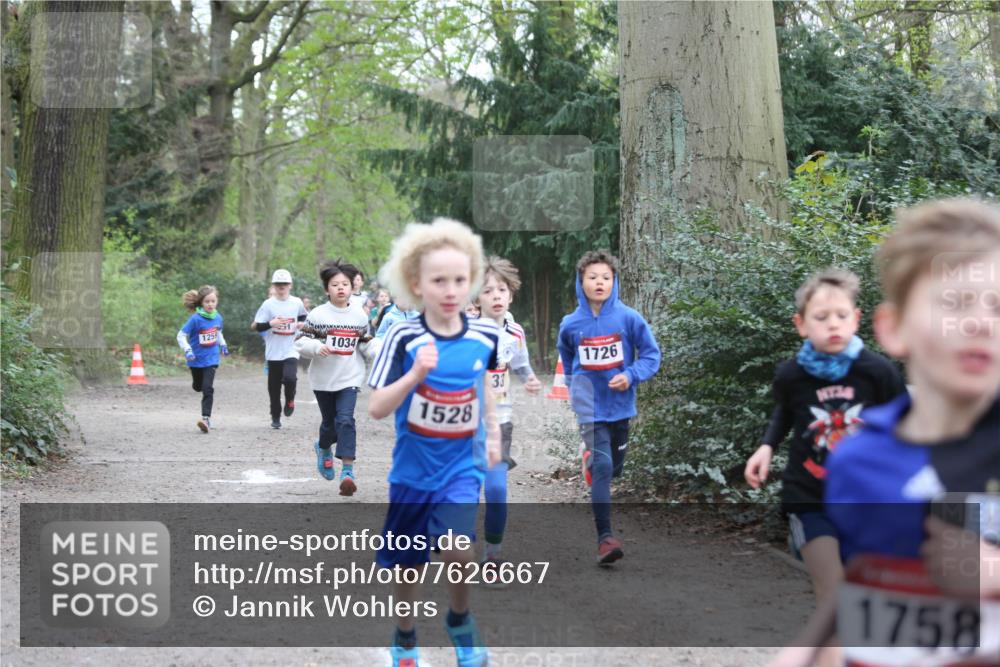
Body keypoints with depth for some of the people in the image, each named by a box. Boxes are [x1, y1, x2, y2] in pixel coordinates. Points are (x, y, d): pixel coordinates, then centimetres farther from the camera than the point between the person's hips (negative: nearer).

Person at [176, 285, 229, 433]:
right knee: (198, 386, 19)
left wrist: (223, 345, 9)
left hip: (211, 359, 1)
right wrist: (187, 350, -26)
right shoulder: (195, 319, -19)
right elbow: (181, 335, -16)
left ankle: (206, 418, -14)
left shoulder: (217, 317, -4)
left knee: (208, 388, -13)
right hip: (197, 360, -1)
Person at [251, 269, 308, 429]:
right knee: (274, 386, 6)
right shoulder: (268, 304, -4)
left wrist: (301, 324, 4)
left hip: (291, 351, 0)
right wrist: (270, 324, -20)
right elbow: (254, 326, -6)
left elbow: (303, 316, 25)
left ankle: (290, 400, 8)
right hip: (274, 352, 0)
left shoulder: (297, 303, 3)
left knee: (290, 378, -23)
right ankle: (275, 417, 23)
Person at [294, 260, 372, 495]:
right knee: (330, 422, 13)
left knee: (346, 420, -16)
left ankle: (347, 471, -19)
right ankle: (323, 448, 48)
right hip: (323, 378, 0)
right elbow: (301, 341, -5)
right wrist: (316, 347, -25)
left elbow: (365, 344, 14)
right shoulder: (318, 315, -6)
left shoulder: (359, 316, 3)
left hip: (349, 378, 0)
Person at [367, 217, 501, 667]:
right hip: (413, 467, -1)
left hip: (462, 464, 1)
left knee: (457, 550, -20)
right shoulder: (403, 338, -17)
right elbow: (376, 409, -19)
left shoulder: (484, 335, -8)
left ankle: (459, 620, 10)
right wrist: (416, 374, -32)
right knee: (408, 564, 13)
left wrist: (493, 432, 14)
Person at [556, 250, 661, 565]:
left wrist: (631, 376, -17)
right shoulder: (570, 324, -3)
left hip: (621, 406, 2)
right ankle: (605, 538, -18)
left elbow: (651, 354, -2)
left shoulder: (629, 318, -7)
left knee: (614, 467, 16)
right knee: (601, 466, -16)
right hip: (590, 407, -2)